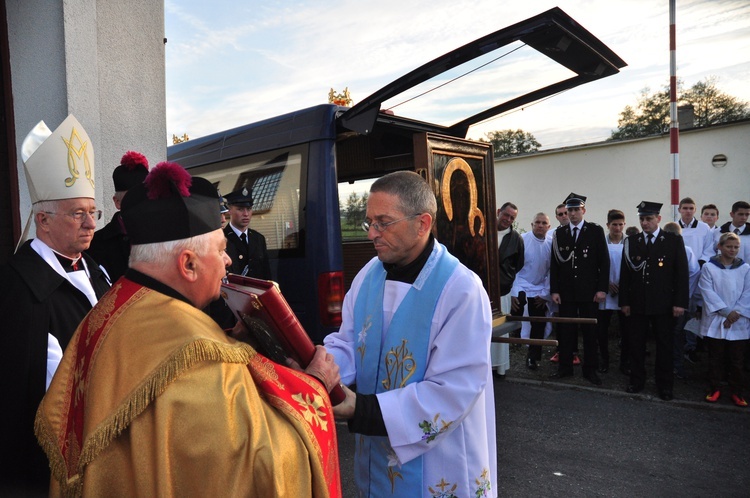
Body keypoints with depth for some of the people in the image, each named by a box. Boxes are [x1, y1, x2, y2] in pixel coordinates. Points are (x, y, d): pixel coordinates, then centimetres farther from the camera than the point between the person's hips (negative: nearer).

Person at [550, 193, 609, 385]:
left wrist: (602, 289, -7)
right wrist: (554, 290, -1)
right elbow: (554, 263, 5)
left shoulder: (596, 231, 1)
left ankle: (590, 370, 17)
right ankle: (565, 367, 18)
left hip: (589, 291, -1)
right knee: (565, 330, 6)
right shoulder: (559, 233, 6)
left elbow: (604, 261, -1)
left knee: (590, 331, 6)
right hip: (566, 290, 2)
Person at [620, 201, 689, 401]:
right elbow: (625, 273, 5)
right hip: (637, 302, 2)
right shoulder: (631, 242, 5)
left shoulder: (674, 240, 0)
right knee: (636, 344, 7)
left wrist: (680, 302, -8)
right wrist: (624, 301, 1)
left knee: (665, 345, 8)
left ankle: (665, 385, 21)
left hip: (664, 304, -2)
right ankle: (637, 381, 21)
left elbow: (682, 272, -3)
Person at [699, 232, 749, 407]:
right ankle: (715, 389, 19)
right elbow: (708, 292, -7)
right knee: (715, 358, 8)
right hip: (715, 321, -1)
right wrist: (726, 311, -15)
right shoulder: (708, 267, 0)